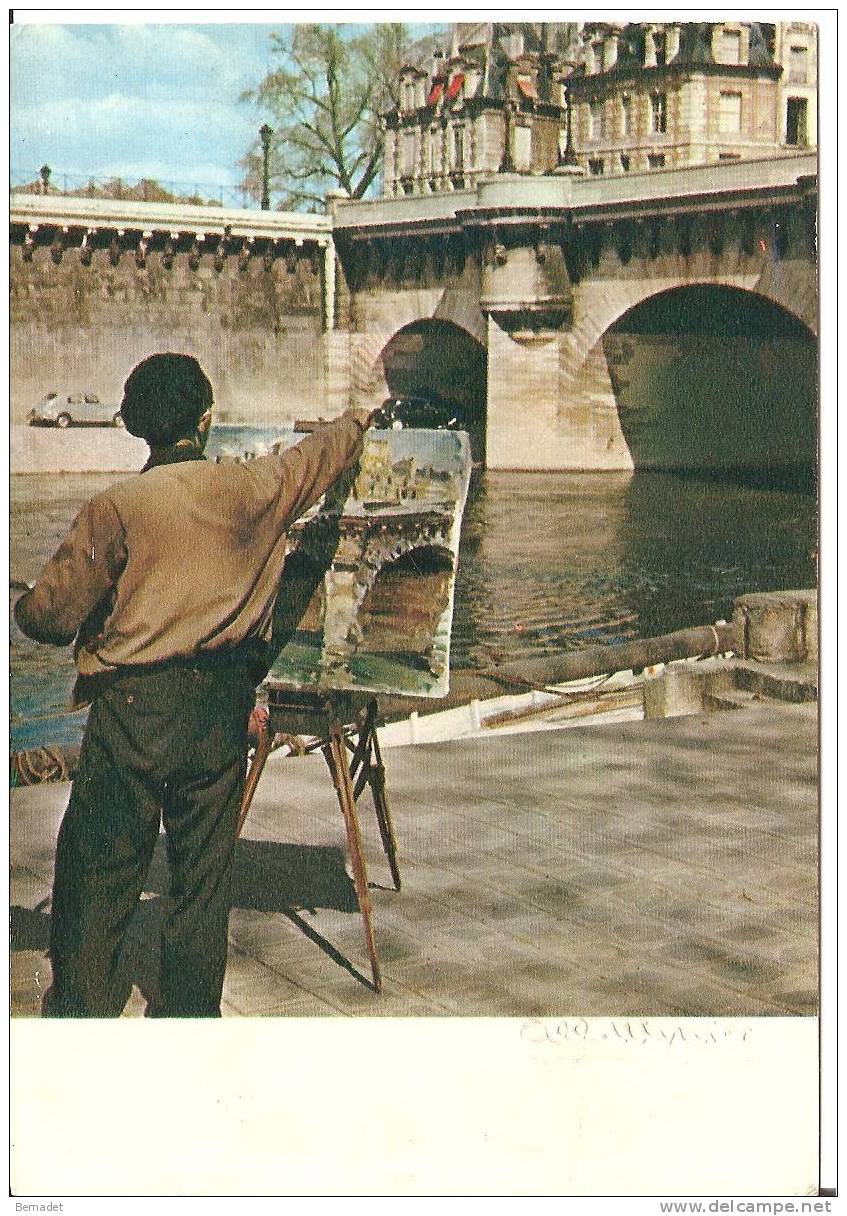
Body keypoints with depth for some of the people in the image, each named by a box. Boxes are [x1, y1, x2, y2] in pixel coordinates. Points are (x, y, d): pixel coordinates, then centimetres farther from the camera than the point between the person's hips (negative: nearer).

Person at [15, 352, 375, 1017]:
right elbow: (324, 451, 21)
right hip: (221, 710, 3)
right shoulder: (254, 489, 0)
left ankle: (82, 1010, 11)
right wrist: (363, 415, 42)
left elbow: (51, 616, -7)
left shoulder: (114, 507, -9)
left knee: (99, 872, 6)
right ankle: (191, 1012, 22)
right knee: (205, 875, 13)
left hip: (132, 709, -3)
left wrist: (23, 605, 16)